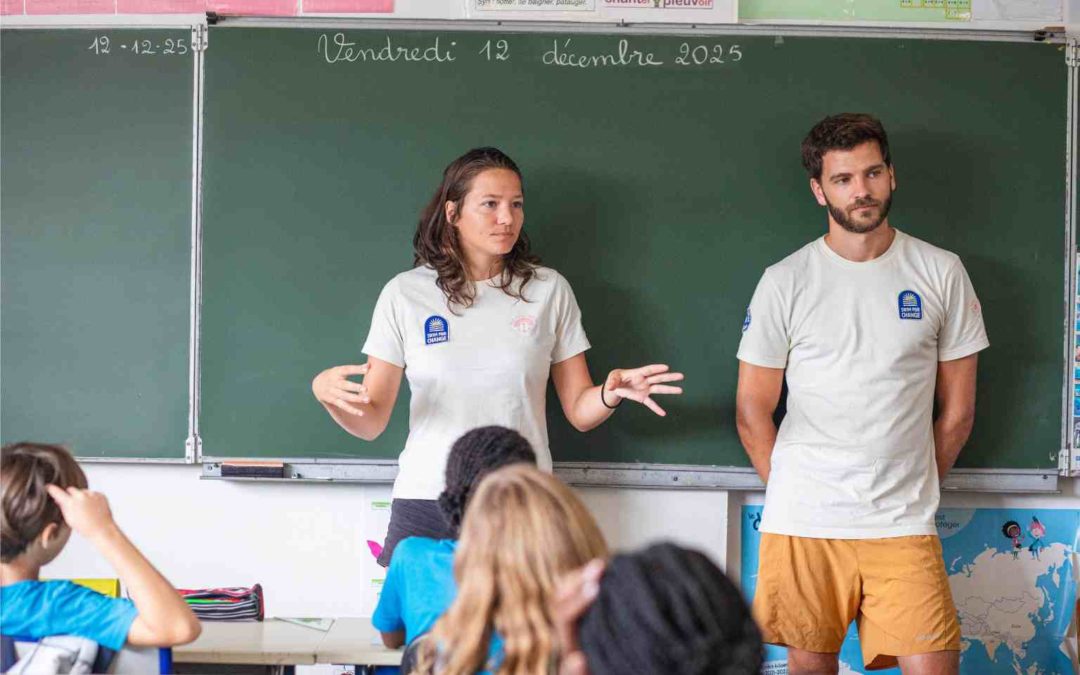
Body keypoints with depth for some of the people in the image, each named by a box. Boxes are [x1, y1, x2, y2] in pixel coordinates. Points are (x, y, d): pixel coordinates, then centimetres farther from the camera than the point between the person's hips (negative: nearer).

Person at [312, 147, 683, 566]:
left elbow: (579, 413, 6)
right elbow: (370, 423, 1)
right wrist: (327, 392, -19)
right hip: (426, 501, 0)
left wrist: (610, 395, -16)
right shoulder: (405, 293, 2)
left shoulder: (549, 289, 4)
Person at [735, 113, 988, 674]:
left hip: (904, 526, 0)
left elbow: (957, 408, 10)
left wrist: (912, 493, 9)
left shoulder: (941, 274, 4)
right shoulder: (785, 282, 1)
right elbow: (753, 412, 6)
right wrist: (794, 494, 6)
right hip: (803, 522, 0)